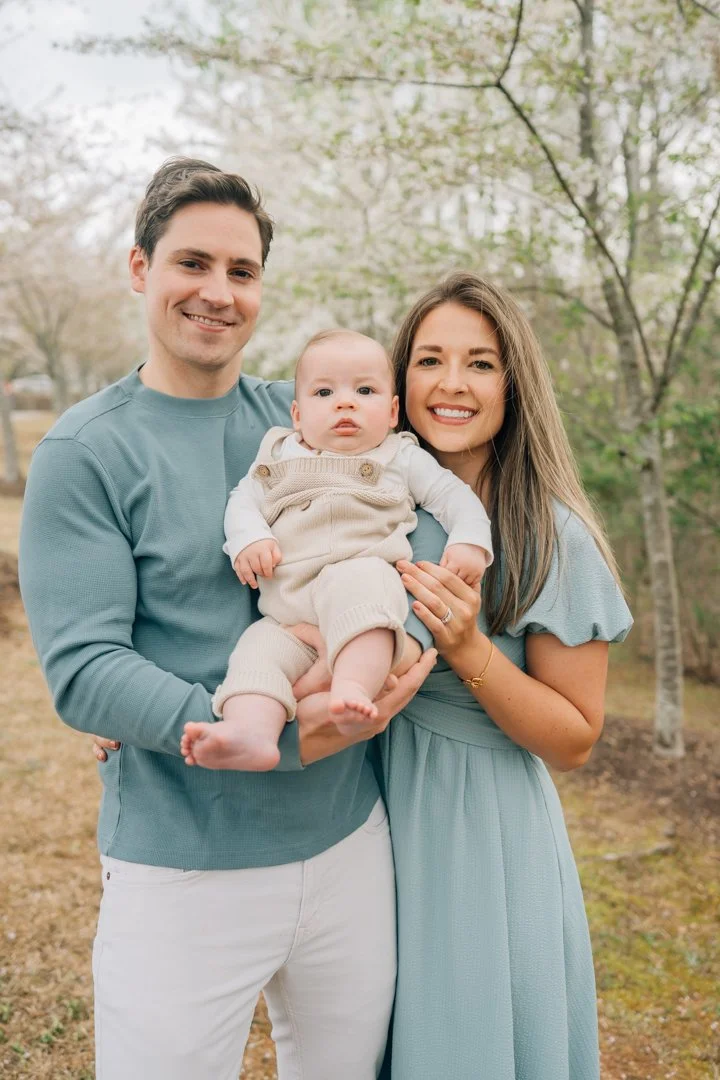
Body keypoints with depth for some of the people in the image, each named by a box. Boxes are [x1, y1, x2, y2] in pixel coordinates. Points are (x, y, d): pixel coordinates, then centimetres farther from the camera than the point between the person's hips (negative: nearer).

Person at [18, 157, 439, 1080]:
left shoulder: (304, 422, 5)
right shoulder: (84, 453, -8)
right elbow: (83, 672, -16)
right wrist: (271, 736, -27)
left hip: (346, 839, 5)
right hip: (183, 872, -4)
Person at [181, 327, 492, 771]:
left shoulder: (403, 458, 17)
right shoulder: (279, 457, 24)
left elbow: (454, 495, 12)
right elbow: (244, 499, 15)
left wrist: (469, 541, -7)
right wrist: (248, 538, -7)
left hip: (366, 577, -4)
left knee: (356, 583, -38)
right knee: (258, 649, -22)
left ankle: (354, 684, -54)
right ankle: (250, 731, -41)